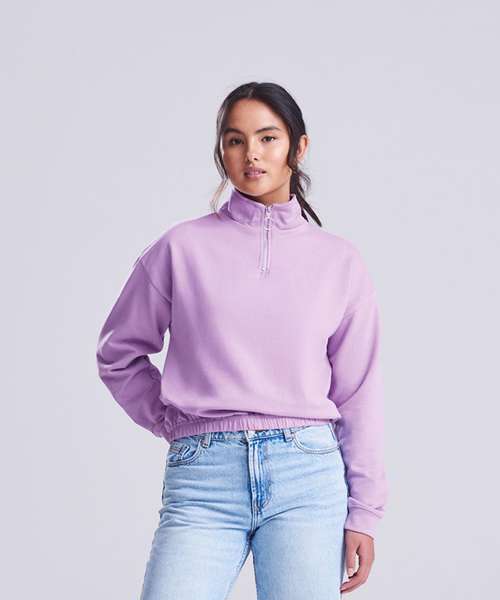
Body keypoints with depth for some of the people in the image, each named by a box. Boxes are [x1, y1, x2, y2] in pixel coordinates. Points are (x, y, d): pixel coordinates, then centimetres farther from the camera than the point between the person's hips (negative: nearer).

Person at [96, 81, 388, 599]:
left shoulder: (338, 259, 8)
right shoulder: (183, 247, 5)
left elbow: (357, 393, 9)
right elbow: (118, 353, 15)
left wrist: (363, 512, 7)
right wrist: (172, 422, 6)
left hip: (307, 475, 1)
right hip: (203, 478, -1)